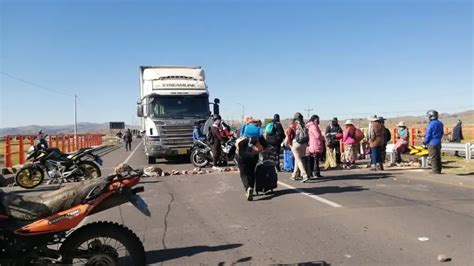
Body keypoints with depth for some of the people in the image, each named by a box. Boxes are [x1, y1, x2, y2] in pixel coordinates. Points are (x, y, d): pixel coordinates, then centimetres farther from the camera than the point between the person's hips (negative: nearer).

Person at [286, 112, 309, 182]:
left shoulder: (293, 125, -3)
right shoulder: (304, 125, 6)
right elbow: (308, 135, 4)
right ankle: (295, 175, 23)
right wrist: (306, 143, 12)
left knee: (298, 160, -4)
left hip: (296, 143, -4)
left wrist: (289, 143, 3)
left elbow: (289, 135, -7)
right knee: (298, 159, 15)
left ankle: (305, 175, -17)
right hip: (304, 144, 4)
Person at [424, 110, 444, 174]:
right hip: (438, 142, 8)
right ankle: (439, 170, 19)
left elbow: (428, 134, -14)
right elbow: (442, 133, 17)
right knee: (438, 157, 14)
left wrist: (425, 141, -2)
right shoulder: (440, 123, 10)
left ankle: (435, 171, -2)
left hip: (432, 143, -8)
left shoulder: (431, 124, -16)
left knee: (433, 157, -4)